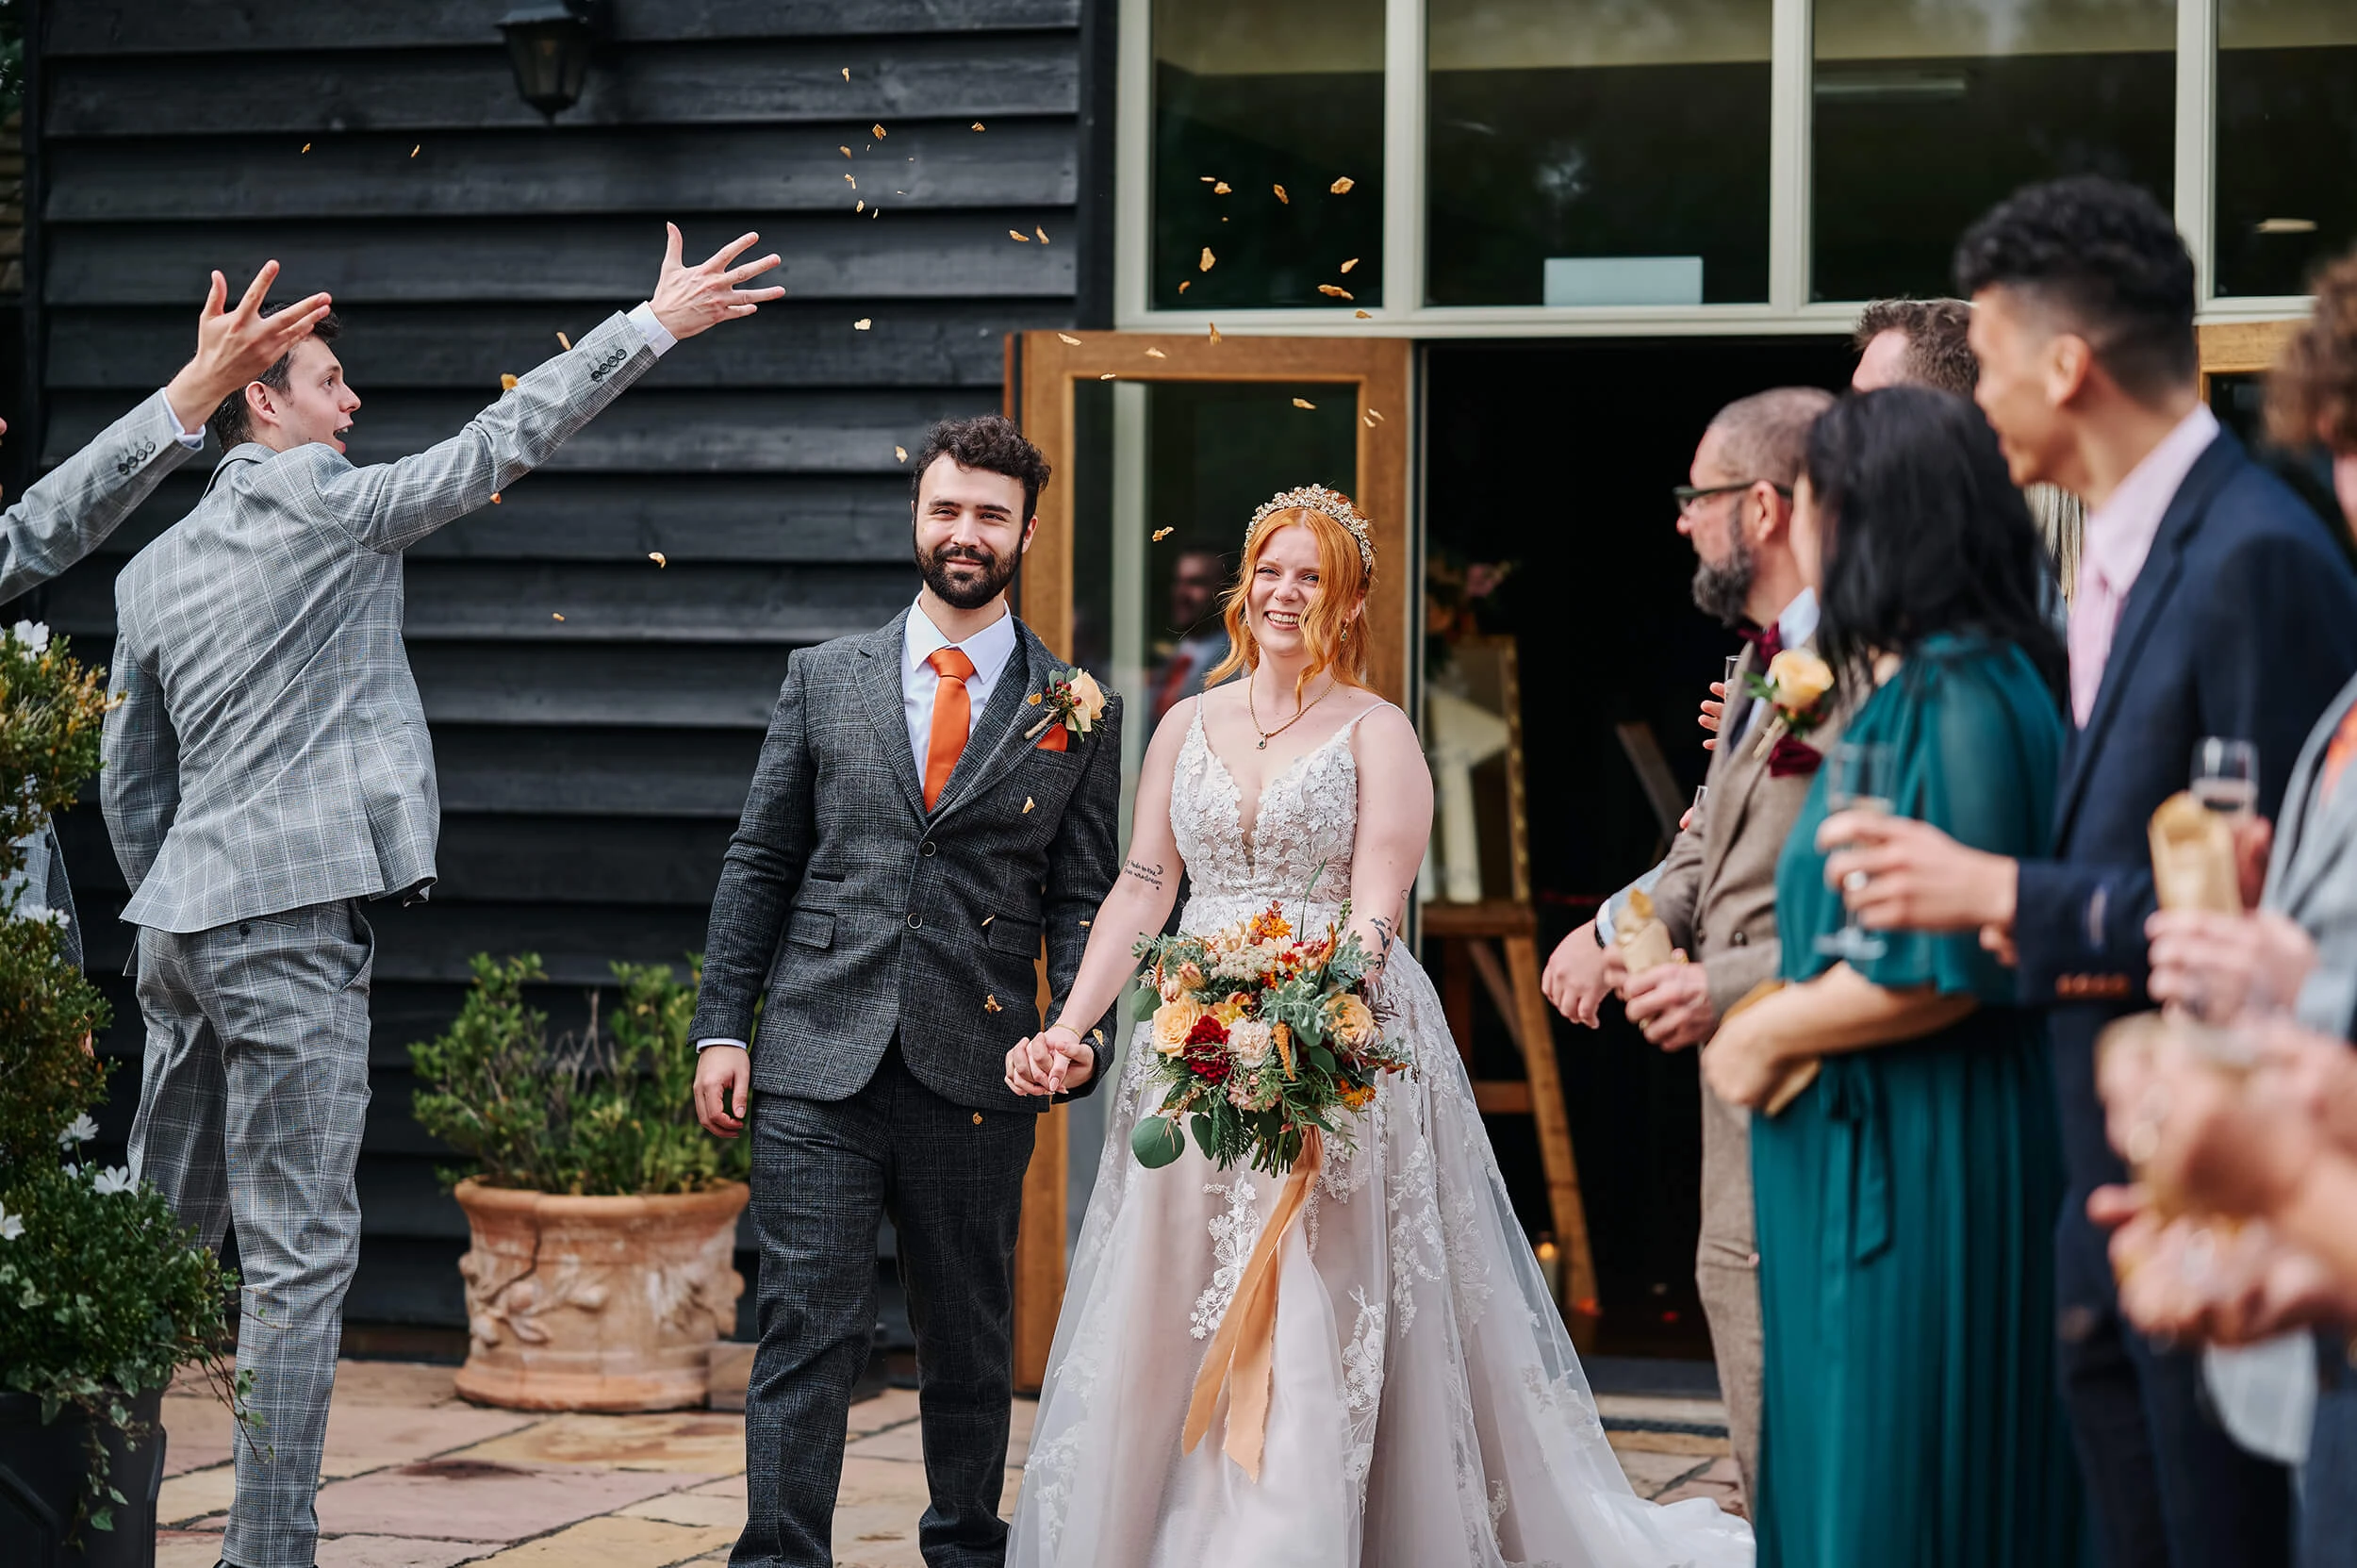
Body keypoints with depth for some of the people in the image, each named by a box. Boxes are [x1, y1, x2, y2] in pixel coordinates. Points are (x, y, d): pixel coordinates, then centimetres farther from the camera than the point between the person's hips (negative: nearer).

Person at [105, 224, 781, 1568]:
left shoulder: (151, 572, 15)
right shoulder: (319, 501, -7)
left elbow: (128, 782, 19)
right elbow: (500, 445, -5)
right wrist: (656, 323, 0)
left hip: (184, 922, 8)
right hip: (293, 925, -8)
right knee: (300, 1251, -6)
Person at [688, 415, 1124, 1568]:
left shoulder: (1075, 715, 7)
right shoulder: (825, 678, 9)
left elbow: (1082, 899, 5)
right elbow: (759, 863, 9)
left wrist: (1079, 1029, -11)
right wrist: (723, 1027, 3)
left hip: (976, 1073, 0)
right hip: (818, 1059, 0)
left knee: (971, 1337, 11)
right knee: (807, 1329, -5)